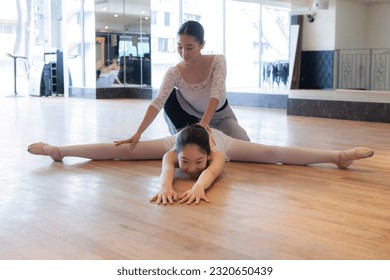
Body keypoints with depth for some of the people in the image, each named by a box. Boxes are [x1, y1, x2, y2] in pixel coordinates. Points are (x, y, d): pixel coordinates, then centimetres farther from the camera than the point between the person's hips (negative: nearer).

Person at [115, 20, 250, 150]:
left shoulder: (217, 61, -23)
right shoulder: (174, 73, -23)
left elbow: (216, 94, -34)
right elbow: (158, 102, -34)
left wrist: (204, 122, -51)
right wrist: (138, 133, -48)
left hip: (220, 116, 0)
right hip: (192, 117, 0)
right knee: (169, 97, -26)